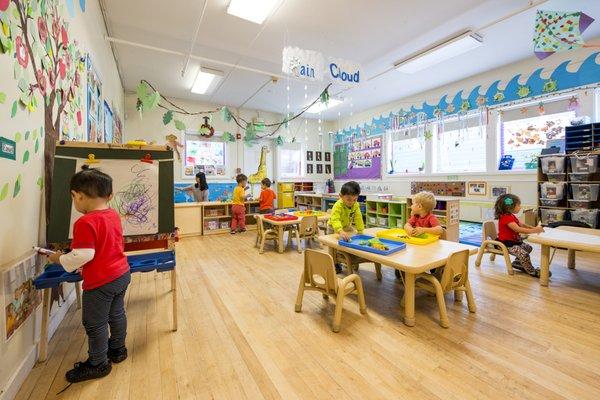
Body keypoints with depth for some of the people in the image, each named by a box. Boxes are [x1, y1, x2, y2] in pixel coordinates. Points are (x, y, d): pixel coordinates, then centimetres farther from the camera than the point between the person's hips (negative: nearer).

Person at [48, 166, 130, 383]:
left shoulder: (85, 223, -23)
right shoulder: (114, 215, 1)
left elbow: (83, 254, -25)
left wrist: (61, 259, -6)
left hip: (100, 282, -8)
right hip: (121, 274, 8)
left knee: (94, 323, 12)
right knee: (116, 314, 24)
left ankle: (98, 363, 30)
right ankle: (117, 349, 42)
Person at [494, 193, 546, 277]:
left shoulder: (512, 216, 13)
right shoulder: (506, 218, -24)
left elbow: (522, 225, 12)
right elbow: (518, 229, -31)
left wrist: (534, 228, -3)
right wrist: (534, 231, -31)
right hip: (506, 243, -12)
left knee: (528, 247, 22)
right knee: (523, 253, -23)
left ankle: (517, 262, 26)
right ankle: (532, 271, -5)